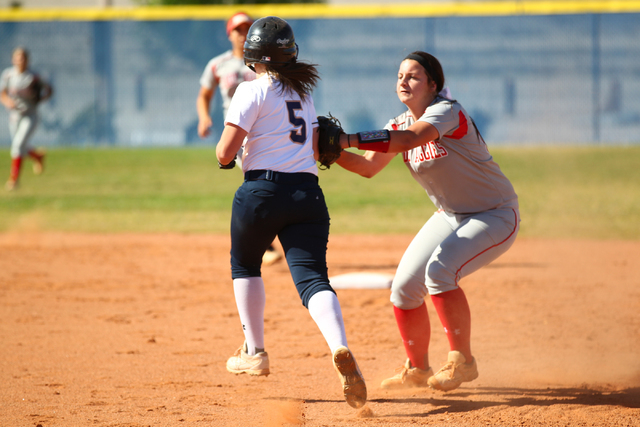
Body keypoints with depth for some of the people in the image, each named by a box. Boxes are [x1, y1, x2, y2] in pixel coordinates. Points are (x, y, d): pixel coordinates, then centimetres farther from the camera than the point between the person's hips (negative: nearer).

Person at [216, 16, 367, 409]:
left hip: (263, 188, -4)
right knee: (313, 278, -6)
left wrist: (226, 153, 14)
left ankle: (255, 352, 25)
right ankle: (340, 349, -33)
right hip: (308, 192, 4)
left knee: (245, 265, 22)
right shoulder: (303, 92, 18)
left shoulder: (252, 91, -3)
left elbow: (225, 152, -9)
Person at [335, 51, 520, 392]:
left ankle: (462, 361, -15)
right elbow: (368, 167, -7)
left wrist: (347, 139, -46)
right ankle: (417, 369, 17)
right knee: (404, 286, -3)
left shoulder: (447, 112, -24)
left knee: (440, 271, -28)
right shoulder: (401, 124, 1)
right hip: (450, 216, 8)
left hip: (496, 216, -8)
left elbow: (409, 139, -42)